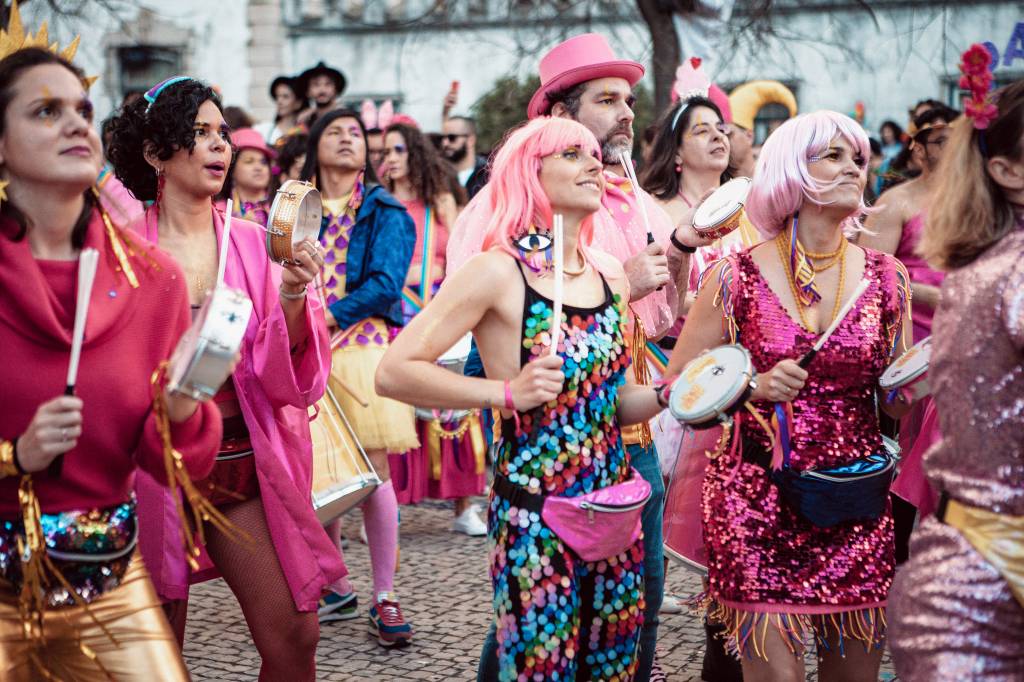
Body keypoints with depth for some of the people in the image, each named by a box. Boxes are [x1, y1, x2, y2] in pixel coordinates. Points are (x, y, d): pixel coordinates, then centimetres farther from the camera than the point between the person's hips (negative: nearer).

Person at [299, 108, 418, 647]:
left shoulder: (384, 212, 5)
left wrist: (332, 314, -15)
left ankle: (385, 599, 2)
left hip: (364, 346, -3)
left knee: (372, 473, -6)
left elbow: (386, 284, -7)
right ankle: (336, 589, 20)